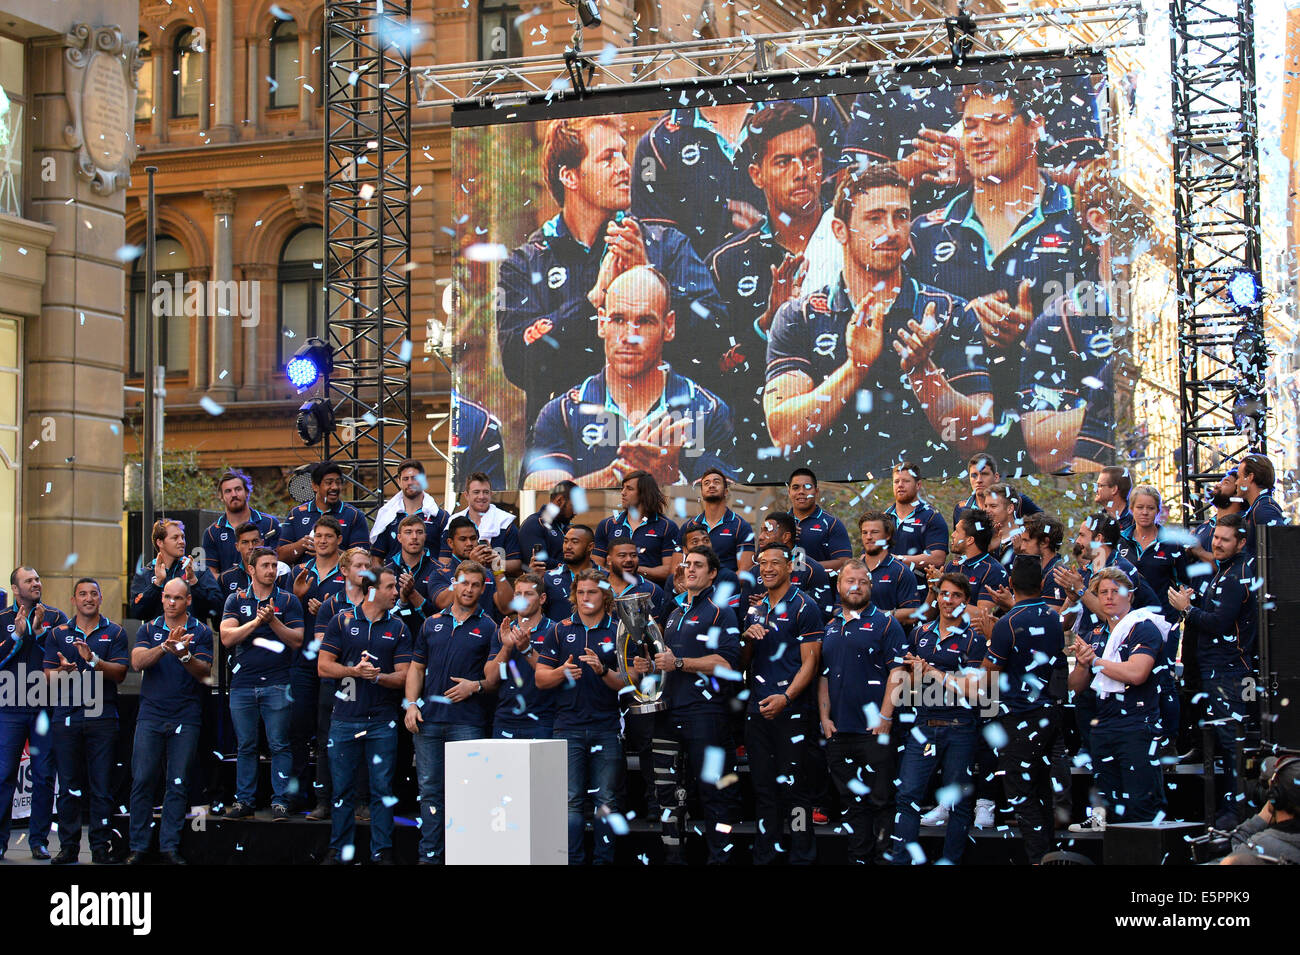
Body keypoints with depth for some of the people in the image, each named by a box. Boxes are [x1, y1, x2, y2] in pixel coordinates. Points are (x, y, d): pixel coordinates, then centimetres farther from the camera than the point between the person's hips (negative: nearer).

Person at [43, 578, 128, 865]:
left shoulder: (114, 633, 9)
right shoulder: (58, 634, 13)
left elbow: (120, 673, -2)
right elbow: (49, 675, 5)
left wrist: (93, 660, -18)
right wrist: (63, 671, -18)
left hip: (103, 716, -1)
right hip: (66, 716, 1)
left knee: (102, 785, -3)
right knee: (69, 785, 3)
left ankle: (101, 846, 2)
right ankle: (68, 846, 8)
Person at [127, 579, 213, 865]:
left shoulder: (201, 632, 5)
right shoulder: (148, 629, 10)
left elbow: (203, 672, -6)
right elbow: (137, 662, -7)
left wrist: (184, 655, -26)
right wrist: (165, 647, -24)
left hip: (186, 718, -1)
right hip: (150, 715, 1)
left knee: (178, 784, -1)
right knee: (142, 781, -1)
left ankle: (170, 846, 5)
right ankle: (138, 846, 5)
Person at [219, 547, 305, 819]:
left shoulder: (288, 601, 6)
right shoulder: (236, 600, 10)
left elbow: (297, 640, -2)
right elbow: (227, 638, -3)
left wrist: (273, 621, -14)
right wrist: (257, 621, -12)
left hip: (276, 684, -2)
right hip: (243, 683, 2)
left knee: (279, 745, -3)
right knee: (246, 746, 6)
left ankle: (280, 800, 2)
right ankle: (244, 799, 13)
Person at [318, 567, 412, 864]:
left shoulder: (398, 628, 8)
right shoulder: (342, 622, 5)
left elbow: (403, 676, 2)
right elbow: (323, 666, 1)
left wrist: (378, 676, -17)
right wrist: (354, 671, -14)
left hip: (383, 720, 0)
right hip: (345, 719, 0)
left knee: (382, 789, 1)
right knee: (342, 788, 6)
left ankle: (382, 851, 9)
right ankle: (339, 849, 16)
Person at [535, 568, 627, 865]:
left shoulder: (618, 632, 6)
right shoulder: (561, 631, 11)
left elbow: (627, 683, 0)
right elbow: (540, 679, 9)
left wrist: (603, 670, -17)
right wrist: (563, 672, -10)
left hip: (607, 728, -1)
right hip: (569, 727, 1)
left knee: (606, 801, -1)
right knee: (572, 801, -2)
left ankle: (604, 860, 5)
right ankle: (573, 860, 1)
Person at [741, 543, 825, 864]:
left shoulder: (803, 607, -3)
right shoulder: (755, 610, 17)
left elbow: (810, 662, -9)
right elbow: (743, 664, 20)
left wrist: (785, 697, -22)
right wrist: (747, 639, -2)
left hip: (792, 710, -6)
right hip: (757, 710, 6)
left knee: (794, 787, -4)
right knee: (763, 787, 10)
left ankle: (801, 857, 1)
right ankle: (765, 855, 17)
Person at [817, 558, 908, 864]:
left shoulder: (884, 623, 0)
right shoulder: (829, 628, 16)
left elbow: (898, 672, -8)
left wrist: (884, 718, -15)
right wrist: (825, 717, 6)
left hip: (874, 731, -5)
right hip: (838, 732, 5)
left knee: (881, 800, -3)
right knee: (851, 802, 9)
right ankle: (859, 859, 15)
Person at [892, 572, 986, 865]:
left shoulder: (973, 639, -1)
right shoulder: (920, 634, 13)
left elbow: (970, 690, -10)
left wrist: (931, 671, -10)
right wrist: (915, 673, -1)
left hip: (960, 728, -3)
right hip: (924, 726, 4)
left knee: (958, 802, 3)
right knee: (907, 795, -6)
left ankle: (951, 860, 11)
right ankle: (900, 860, -5)